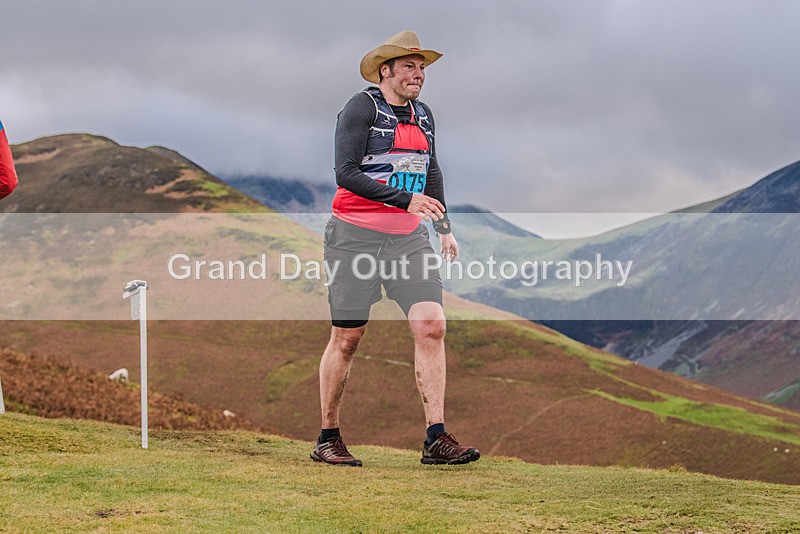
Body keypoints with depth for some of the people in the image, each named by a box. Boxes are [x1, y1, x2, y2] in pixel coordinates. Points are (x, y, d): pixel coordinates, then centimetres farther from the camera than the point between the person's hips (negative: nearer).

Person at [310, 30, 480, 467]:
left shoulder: (422, 114, 13)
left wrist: (444, 228, 26)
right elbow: (346, 173, -19)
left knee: (431, 326, -8)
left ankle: (436, 439, -9)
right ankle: (327, 439, 13)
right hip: (356, 236, -6)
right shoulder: (361, 108, -8)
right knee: (347, 337, 0)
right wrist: (406, 200, -24)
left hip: (408, 238, 6)